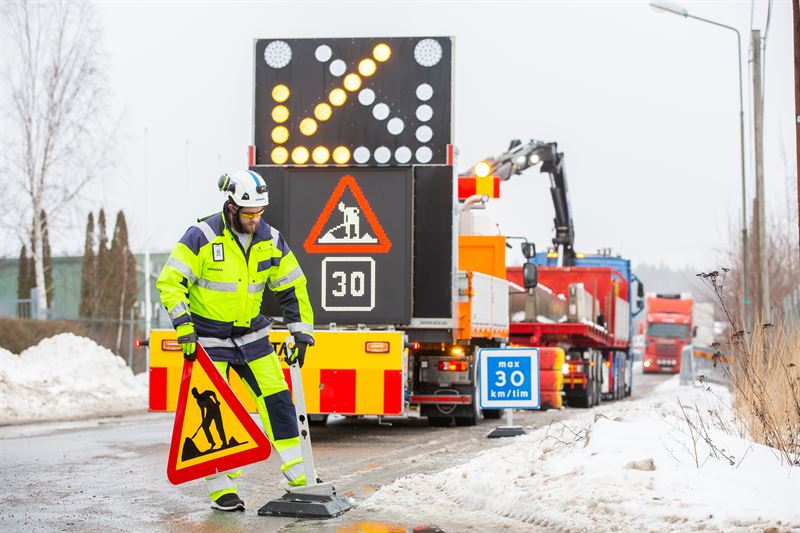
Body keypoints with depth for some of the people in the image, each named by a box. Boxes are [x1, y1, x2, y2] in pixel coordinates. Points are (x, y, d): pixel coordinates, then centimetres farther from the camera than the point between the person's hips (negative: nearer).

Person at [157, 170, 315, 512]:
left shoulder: (271, 240, -4)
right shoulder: (202, 237, -18)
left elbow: (293, 287, 7)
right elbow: (170, 282, -15)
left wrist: (301, 331, 1)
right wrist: (184, 327, -23)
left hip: (251, 333, 4)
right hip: (208, 336, -4)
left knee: (277, 399, 0)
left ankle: (298, 474, 8)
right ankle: (221, 489, 4)